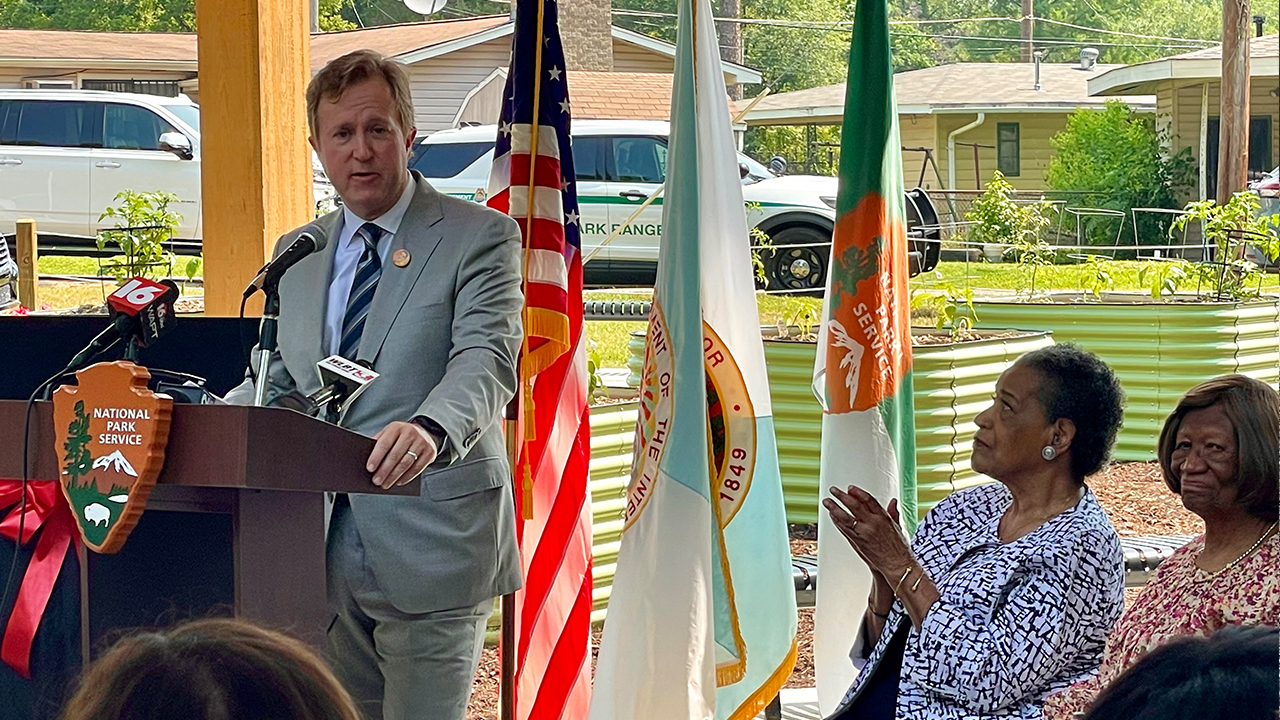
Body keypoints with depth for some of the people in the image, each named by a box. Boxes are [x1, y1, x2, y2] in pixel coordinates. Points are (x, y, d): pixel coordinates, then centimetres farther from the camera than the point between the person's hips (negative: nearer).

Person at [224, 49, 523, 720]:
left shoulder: (480, 237, -5)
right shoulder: (298, 255, 15)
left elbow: (487, 359, -19)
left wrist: (430, 427, -41)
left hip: (427, 546, -6)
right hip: (325, 549, 6)